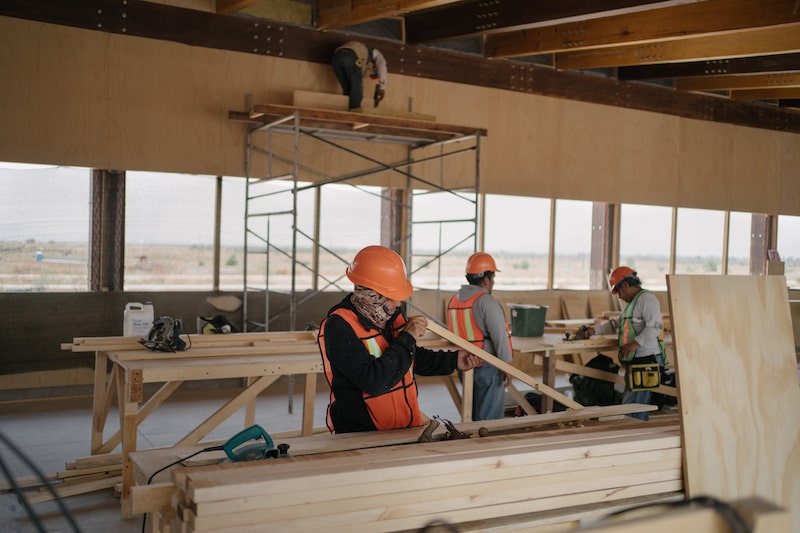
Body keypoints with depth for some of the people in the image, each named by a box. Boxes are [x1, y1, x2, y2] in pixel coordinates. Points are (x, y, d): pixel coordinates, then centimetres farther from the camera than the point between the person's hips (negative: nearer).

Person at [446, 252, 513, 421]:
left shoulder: (454, 300, 8)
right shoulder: (487, 302, -16)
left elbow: (453, 334, 10)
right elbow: (500, 336, -20)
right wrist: (507, 365, -13)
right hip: (488, 367, -8)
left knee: (472, 414, 18)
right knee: (489, 419, 1)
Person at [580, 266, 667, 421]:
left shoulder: (647, 299, -10)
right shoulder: (633, 302, 24)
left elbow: (654, 327, -22)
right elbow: (616, 324, 27)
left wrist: (636, 343, -29)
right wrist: (594, 330, 17)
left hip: (646, 360, -11)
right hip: (635, 361, 11)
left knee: (631, 406, -12)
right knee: (639, 405, 13)